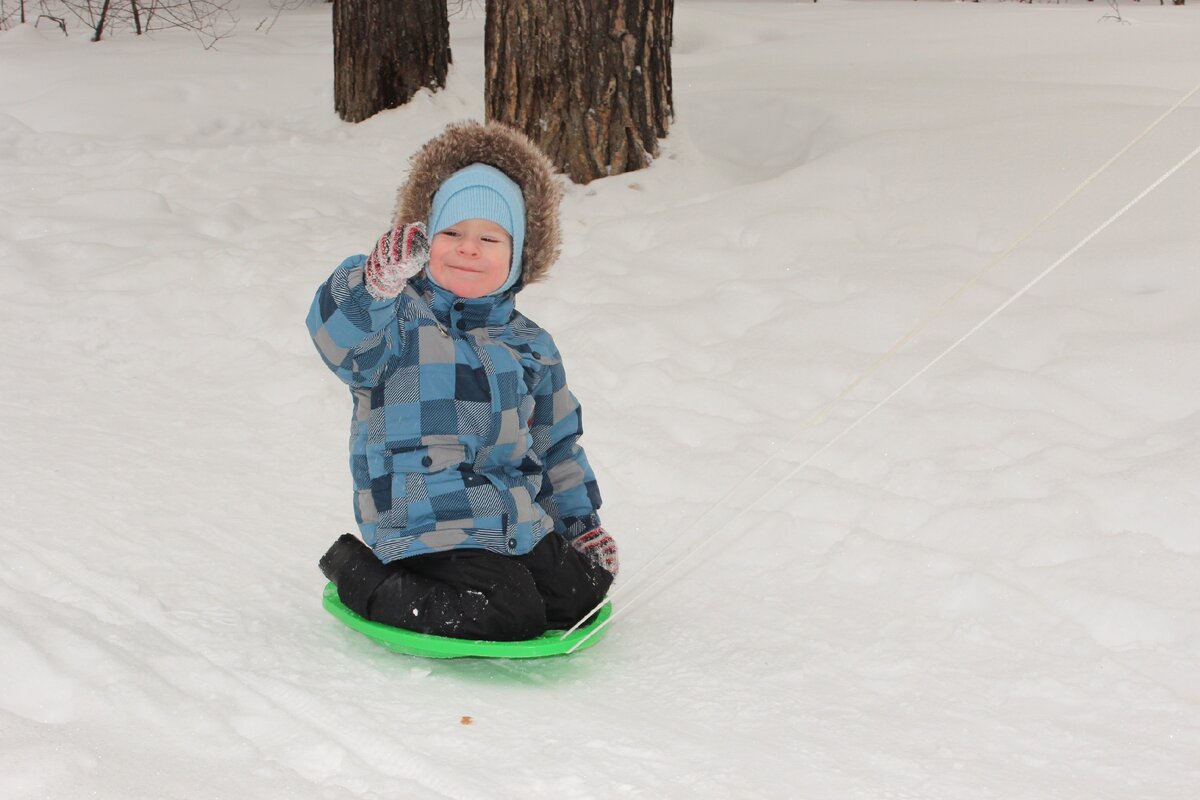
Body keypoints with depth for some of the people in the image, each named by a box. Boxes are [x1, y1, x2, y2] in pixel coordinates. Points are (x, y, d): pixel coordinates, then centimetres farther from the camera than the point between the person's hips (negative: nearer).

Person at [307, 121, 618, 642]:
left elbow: (557, 443, 23)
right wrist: (377, 281, -48)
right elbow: (337, 333, -28)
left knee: (583, 592, -4)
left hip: (519, 521, 7)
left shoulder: (529, 346, 14)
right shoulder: (400, 318, -5)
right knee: (511, 614, -21)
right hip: (426, 527, -7)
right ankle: (361, 578, -1)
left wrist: (582, 520, 20)